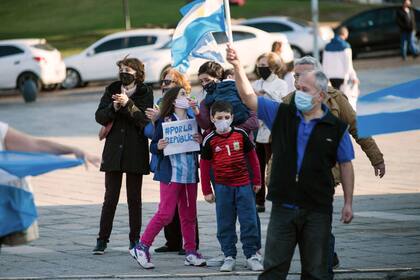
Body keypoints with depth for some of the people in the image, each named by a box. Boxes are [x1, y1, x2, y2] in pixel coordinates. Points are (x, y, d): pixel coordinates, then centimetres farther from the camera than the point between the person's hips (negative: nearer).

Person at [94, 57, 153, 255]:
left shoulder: (145, 93, 1)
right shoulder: (112, 90, 8)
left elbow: (145, 119, -11)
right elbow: (99, 116, 3)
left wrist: (128, 104, -21)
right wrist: (114, 108, -15)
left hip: (136, 151, -1)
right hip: (114, 150, 1)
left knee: (134, 198, 4)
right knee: (110, 197, -1)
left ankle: (134, 240, 10)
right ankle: (102, 240, 2)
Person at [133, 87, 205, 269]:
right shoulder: (165, 121, -4)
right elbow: (153, 146, -2)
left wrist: (200, 142, -4)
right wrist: (158, 146, -23)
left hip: (191, 174, 6)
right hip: (171, 174, -6)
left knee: (189, 215, 9)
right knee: (165, 213, -10)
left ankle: (190, 252, 15)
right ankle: (142, 247, -1)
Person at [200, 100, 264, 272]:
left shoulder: (241, 134, -1)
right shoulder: (210, 141, -2)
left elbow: (252, 157, 9)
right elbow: (205, 165, 3)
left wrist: (257, 180, 10)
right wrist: (207, 191, 2)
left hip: (244, 184, 0)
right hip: (222, 186, 0)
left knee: (249, 221, 0)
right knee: (225, 224, 4)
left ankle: (252, 255, 8)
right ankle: (229, 256, 12)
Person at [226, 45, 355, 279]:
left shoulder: (336, 128, -1)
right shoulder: (282, 115, 3)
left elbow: (346, 165, 4)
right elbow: (249, 98, -3)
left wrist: (348, 203, 2)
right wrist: (237, 67, -17)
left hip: (318, 209, -1)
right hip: (283, 206, 1)